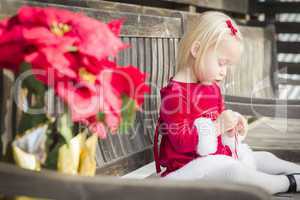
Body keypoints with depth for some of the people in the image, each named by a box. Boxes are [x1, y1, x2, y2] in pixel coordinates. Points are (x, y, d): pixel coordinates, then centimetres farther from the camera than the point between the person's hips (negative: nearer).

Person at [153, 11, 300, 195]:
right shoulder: (175, 93, -20)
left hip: (219, 155, 10)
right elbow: (180, 141, -26)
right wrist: (218, 126, -29)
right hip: (188, 165, -10)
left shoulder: (212, 88, 13)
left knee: (264, 158, 10)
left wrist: (231, 125, 6)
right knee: (234, 170, -31)